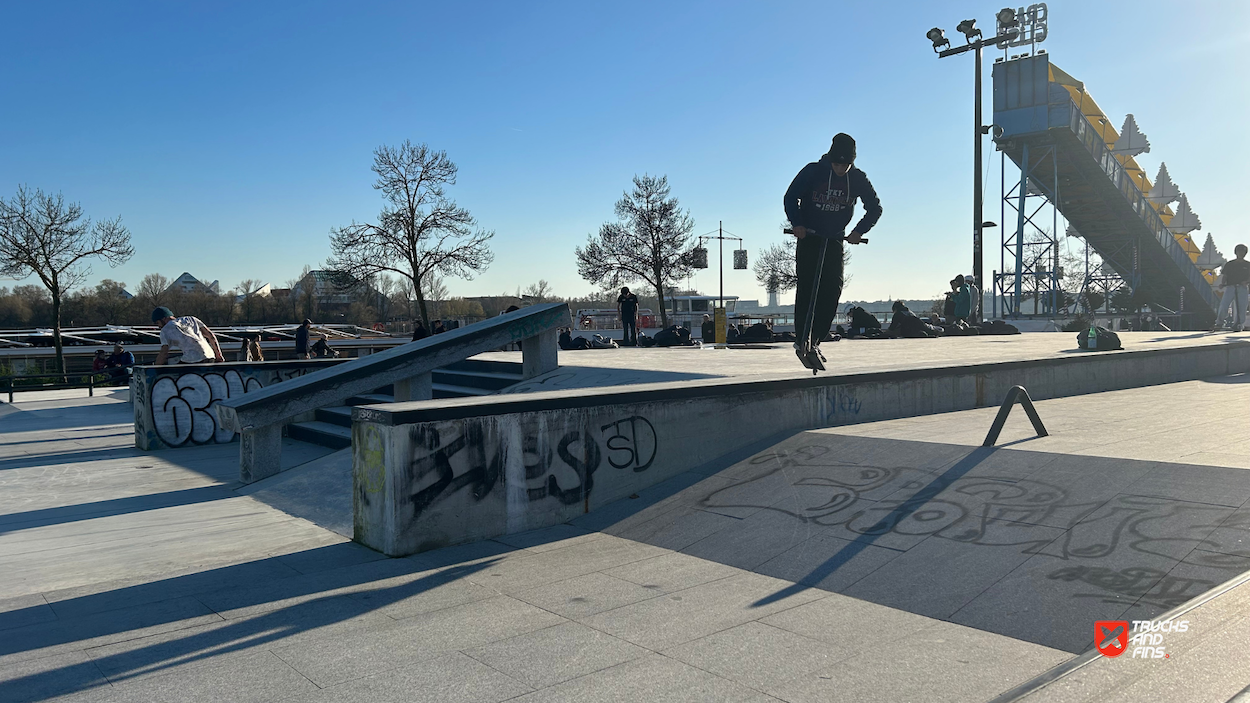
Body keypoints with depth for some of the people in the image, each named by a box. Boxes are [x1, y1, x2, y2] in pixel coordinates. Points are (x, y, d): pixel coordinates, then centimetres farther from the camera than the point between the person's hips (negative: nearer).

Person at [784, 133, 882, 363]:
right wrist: (797, 224, -17)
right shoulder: (813, 171, -11)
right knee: (806, 286, -10)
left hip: (835, 239, 2)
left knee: (833, 289, -8)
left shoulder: (858, 179, -5)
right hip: (808, 236, -2)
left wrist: (859, 231, -10)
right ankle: (801, 338, -6)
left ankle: (815, 340, -1)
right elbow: (791, 197, -4)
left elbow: (875, 208, 4)